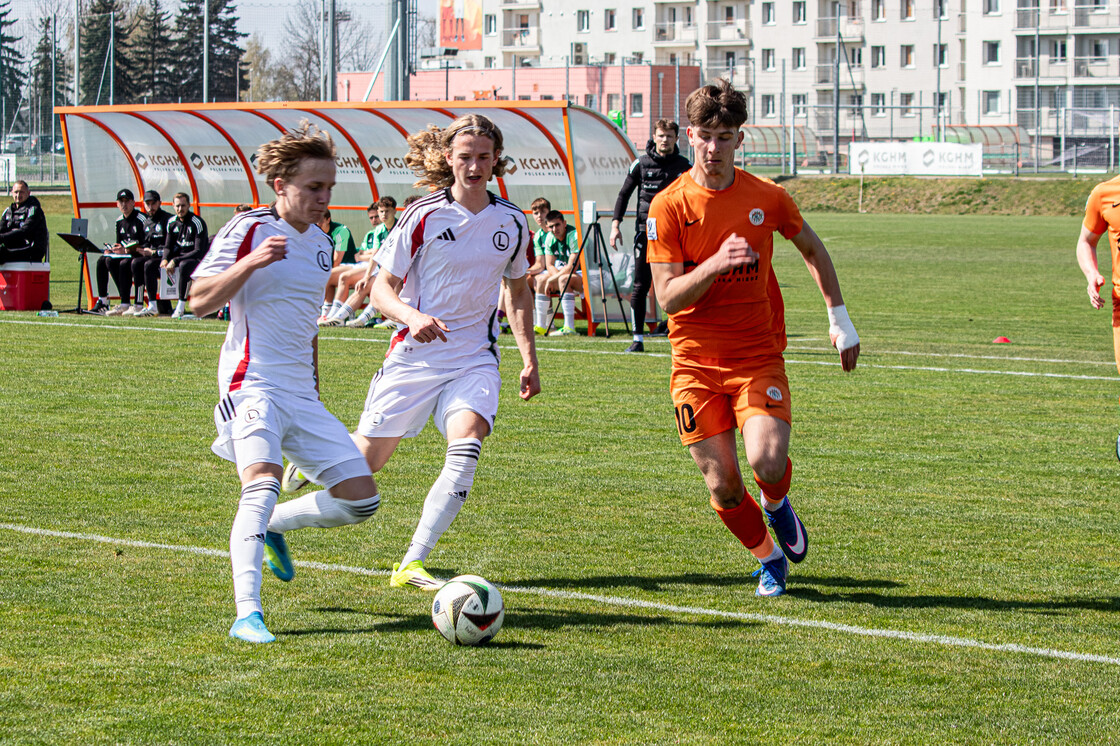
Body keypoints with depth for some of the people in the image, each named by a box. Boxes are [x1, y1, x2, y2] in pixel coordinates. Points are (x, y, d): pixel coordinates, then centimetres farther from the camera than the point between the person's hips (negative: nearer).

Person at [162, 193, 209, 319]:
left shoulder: (197, 223, -15)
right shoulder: (172, 223, 6)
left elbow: (199, 251, -21)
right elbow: (169, 247, 12)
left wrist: (175, 261, -26)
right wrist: (165, 259, -13)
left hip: (198, 259, -7)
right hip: (180, 256, 7)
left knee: (184, 265, -40)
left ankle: (181, 306, -37)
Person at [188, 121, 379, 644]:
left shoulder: (320, 243, 16)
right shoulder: (247, 230, -5)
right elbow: (200, 302, -11)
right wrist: (251, 262, -24)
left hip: (301, 393, 7)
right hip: (253, 382, -7)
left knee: (361, 500, 1)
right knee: (262, 482, -29)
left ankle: (275, 527, 25)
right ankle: (248, 615, -33)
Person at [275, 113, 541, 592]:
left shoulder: (511, 221, 4)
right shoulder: (424, 216, -7)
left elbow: (518, 291, 20)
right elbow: (382, 288, -4)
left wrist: (529, 360, 12)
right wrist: (412, 317, -25)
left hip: (475, 359, 2)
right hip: (415, 355, -2)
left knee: (466, 447, -24)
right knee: (368, 459, 4)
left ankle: (411, 565, -20)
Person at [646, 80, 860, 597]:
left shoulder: (766, 197, -1)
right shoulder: (669, 206, -7)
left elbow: (812, 249, 18)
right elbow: (667, 297, -11)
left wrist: (839, 318, 16)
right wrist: (715, 264, -27)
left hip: (759, 356, 0)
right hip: (696, 361, 0)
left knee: (767, 461, -22)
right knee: (722, 484, -3)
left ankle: (777, 505, 15)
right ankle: (769, 558, 25)